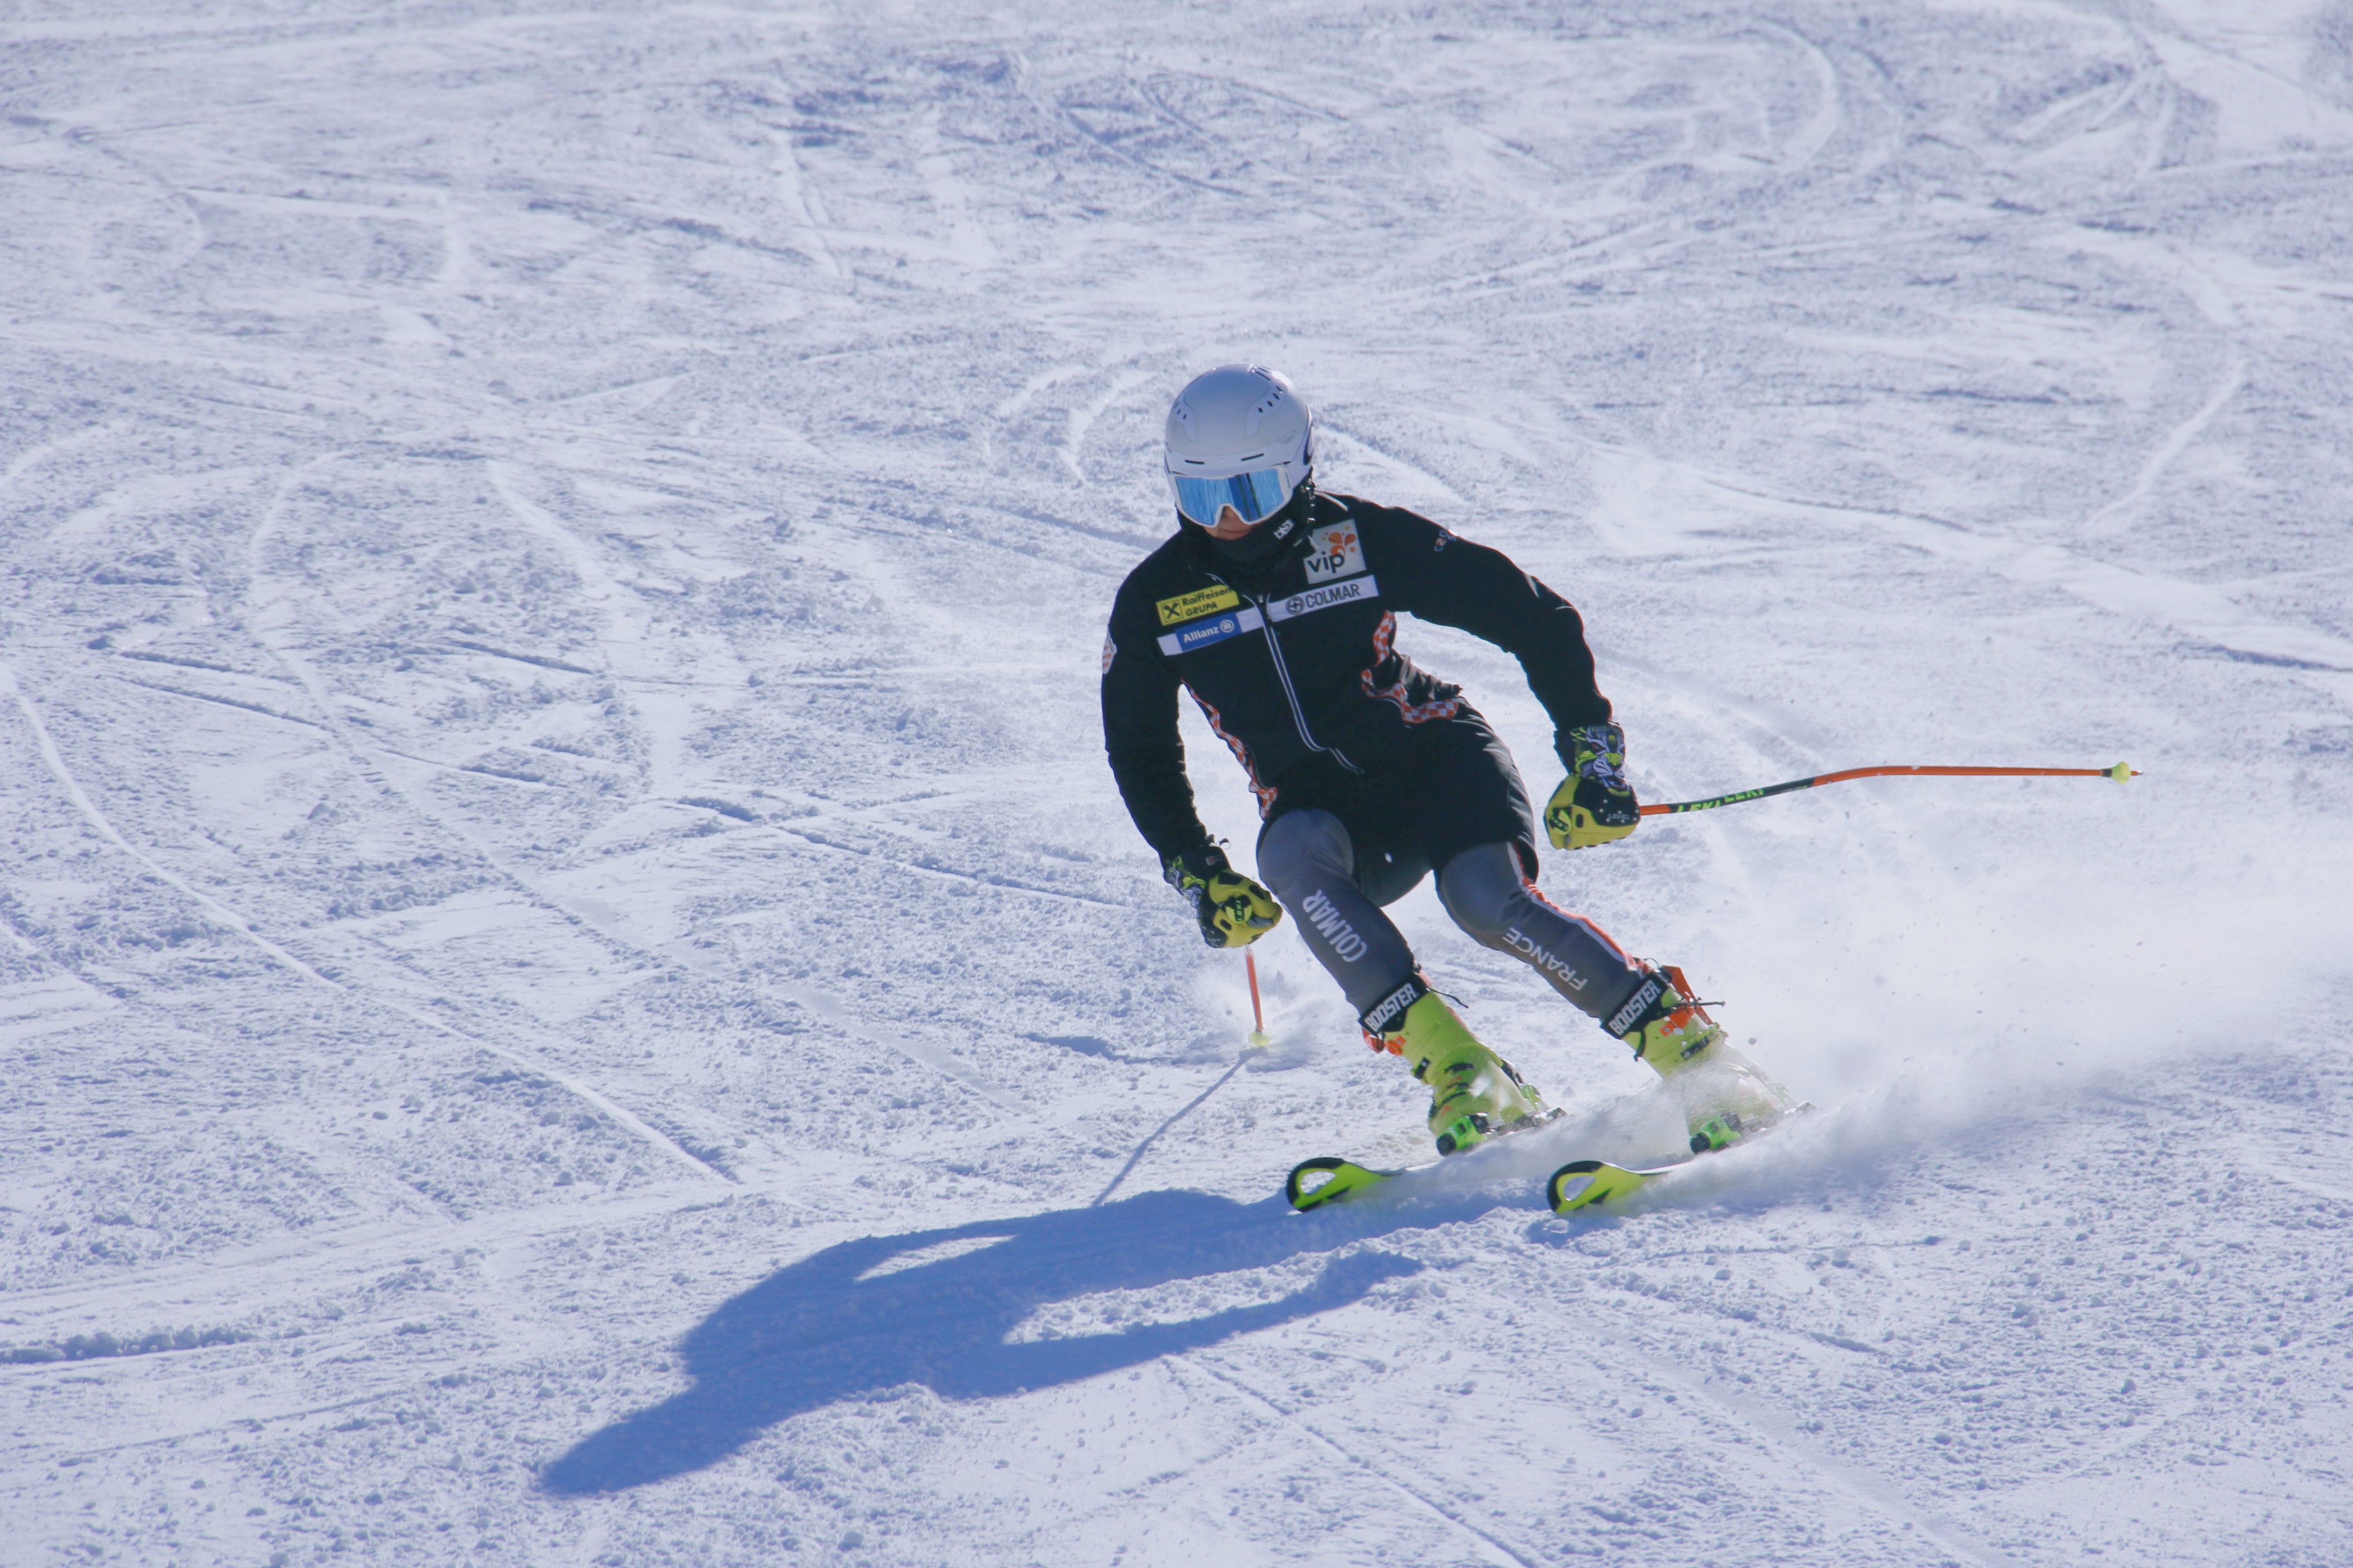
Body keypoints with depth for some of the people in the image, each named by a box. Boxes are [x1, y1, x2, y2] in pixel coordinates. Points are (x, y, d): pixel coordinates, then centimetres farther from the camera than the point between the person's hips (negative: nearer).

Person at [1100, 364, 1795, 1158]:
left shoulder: (1362, 538, -14)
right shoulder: (1154, 602, -6)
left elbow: (1533, 617, -7)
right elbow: (1140, 751, 12)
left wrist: (1592, 753, -13)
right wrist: (1196, 872, 1)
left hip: (1435, 756, -2)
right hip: (1319, 808, 2)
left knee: (1489, 902, -31)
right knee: (1292, 860, -34)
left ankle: (1698, 1056, -24)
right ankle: (1461, 1078, -36)